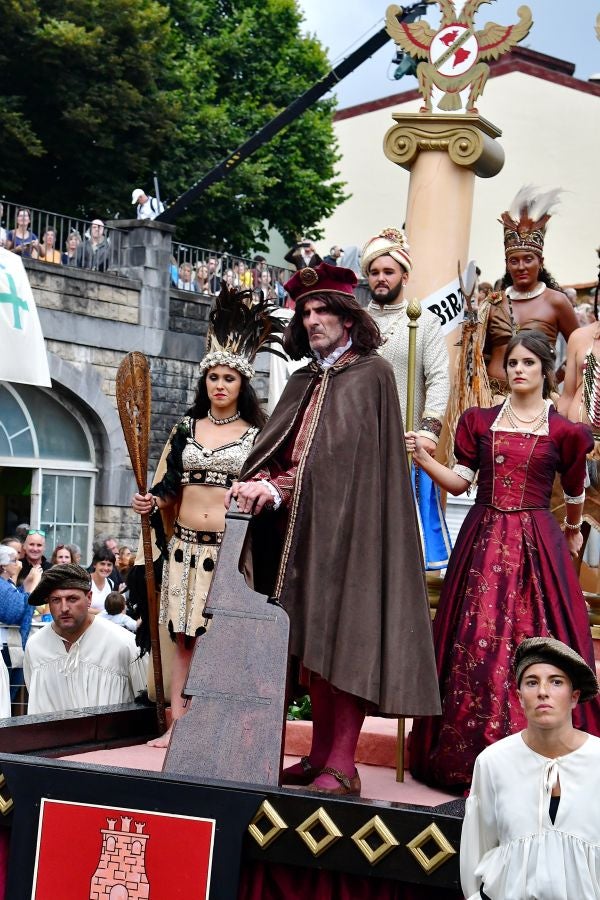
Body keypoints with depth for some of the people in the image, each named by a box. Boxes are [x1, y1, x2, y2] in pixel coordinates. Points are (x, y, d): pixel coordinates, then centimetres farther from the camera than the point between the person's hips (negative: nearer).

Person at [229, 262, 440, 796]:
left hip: (349, 521, -7)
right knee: (313, 641, 6)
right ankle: (321, 754, 12)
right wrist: (260, 482, -10)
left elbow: (340, 450, -13)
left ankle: (342, 766, -7)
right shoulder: (305, 382, 19)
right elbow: (277, 446, 10)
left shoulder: (371, 374, -3)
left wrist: (278, 488, -18)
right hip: (301, 524, 7)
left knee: (345, 637, -8)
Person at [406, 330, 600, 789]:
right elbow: (459, 482, 5)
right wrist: (423, 458, -9)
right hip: (483, 541, 2)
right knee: (475, 643, 0)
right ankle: (468, 754, 8)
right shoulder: (479, 421, 9)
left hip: (536, 544, -2)